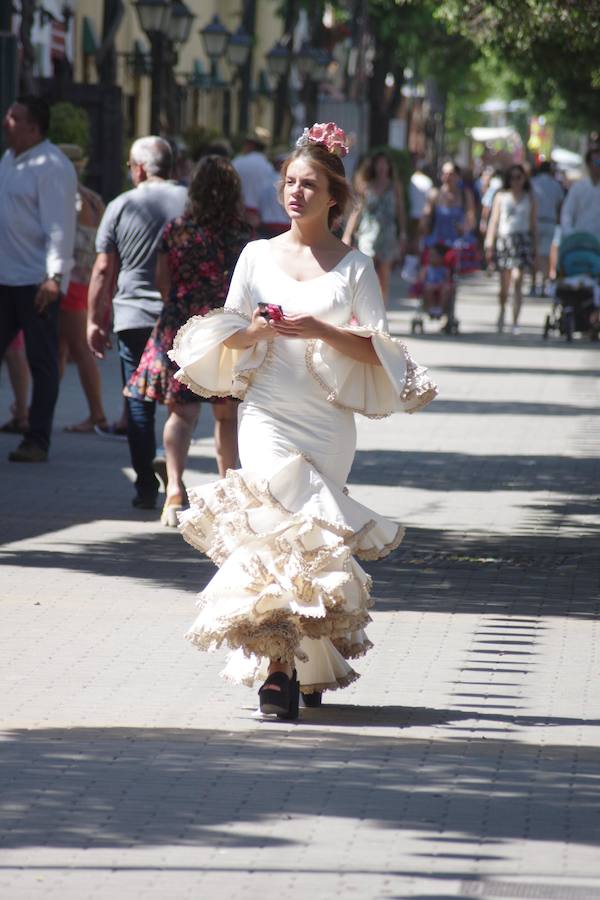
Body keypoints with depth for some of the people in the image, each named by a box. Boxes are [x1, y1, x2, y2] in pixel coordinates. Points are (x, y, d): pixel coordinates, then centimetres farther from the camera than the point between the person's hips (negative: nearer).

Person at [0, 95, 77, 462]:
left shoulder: (52, 167, -13)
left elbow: (60, 225, -19)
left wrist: (54, 277, -25)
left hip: (38, 281, -8)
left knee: (42, 362, 1)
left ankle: (37, 442, 5)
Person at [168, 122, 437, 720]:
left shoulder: (354, 266, 5)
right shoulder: (257, 256, 10)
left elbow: (377, 350, 1)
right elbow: (228, 333, 15)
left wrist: (323, 331, -15)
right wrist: (254, 332, -8)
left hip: (328, 420, 0)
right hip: (267, 415, 0)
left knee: (310, 536, 0)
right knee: (279, 530, -14)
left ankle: (296, 666, 15)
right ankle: (280, 667, -14)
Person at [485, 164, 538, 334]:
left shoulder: (529, 198, 9)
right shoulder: (501, 197, 9)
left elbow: (534, 223, 11)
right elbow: (494, 221, 8)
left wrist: (535, 247, 6)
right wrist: (489, 245, 2)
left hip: (522, 240, -1)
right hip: (504, 239, 1)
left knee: (517, 281, -12)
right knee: (504, 284, 3)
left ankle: (515, 322, -10)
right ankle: (502, 310, 32)